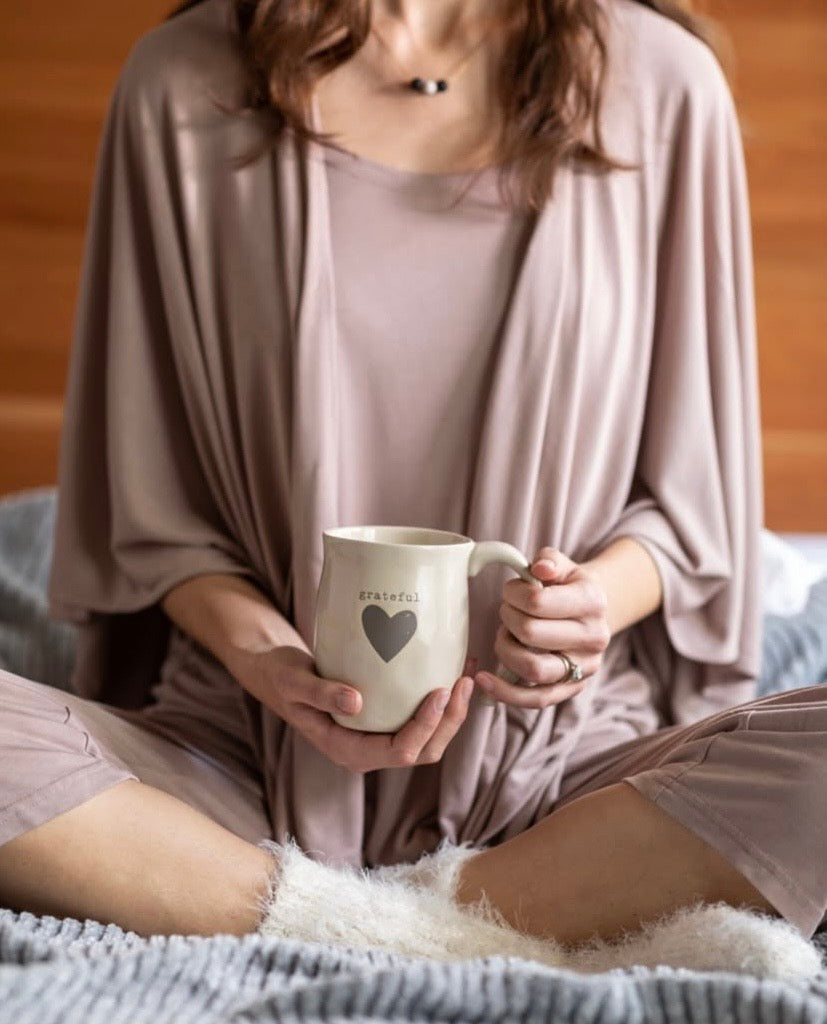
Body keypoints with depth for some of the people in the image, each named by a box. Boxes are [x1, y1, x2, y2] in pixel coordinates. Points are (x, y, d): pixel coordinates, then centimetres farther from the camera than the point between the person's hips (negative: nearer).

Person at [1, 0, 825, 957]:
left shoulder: (661, 82, 2)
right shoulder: (182, 85, 2)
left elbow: (695, 500, 7)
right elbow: (152, 513, 5)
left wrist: (600, 596, -14)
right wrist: (264, 656, -14)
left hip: (553, 761, 1)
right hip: (253, 756, 1)